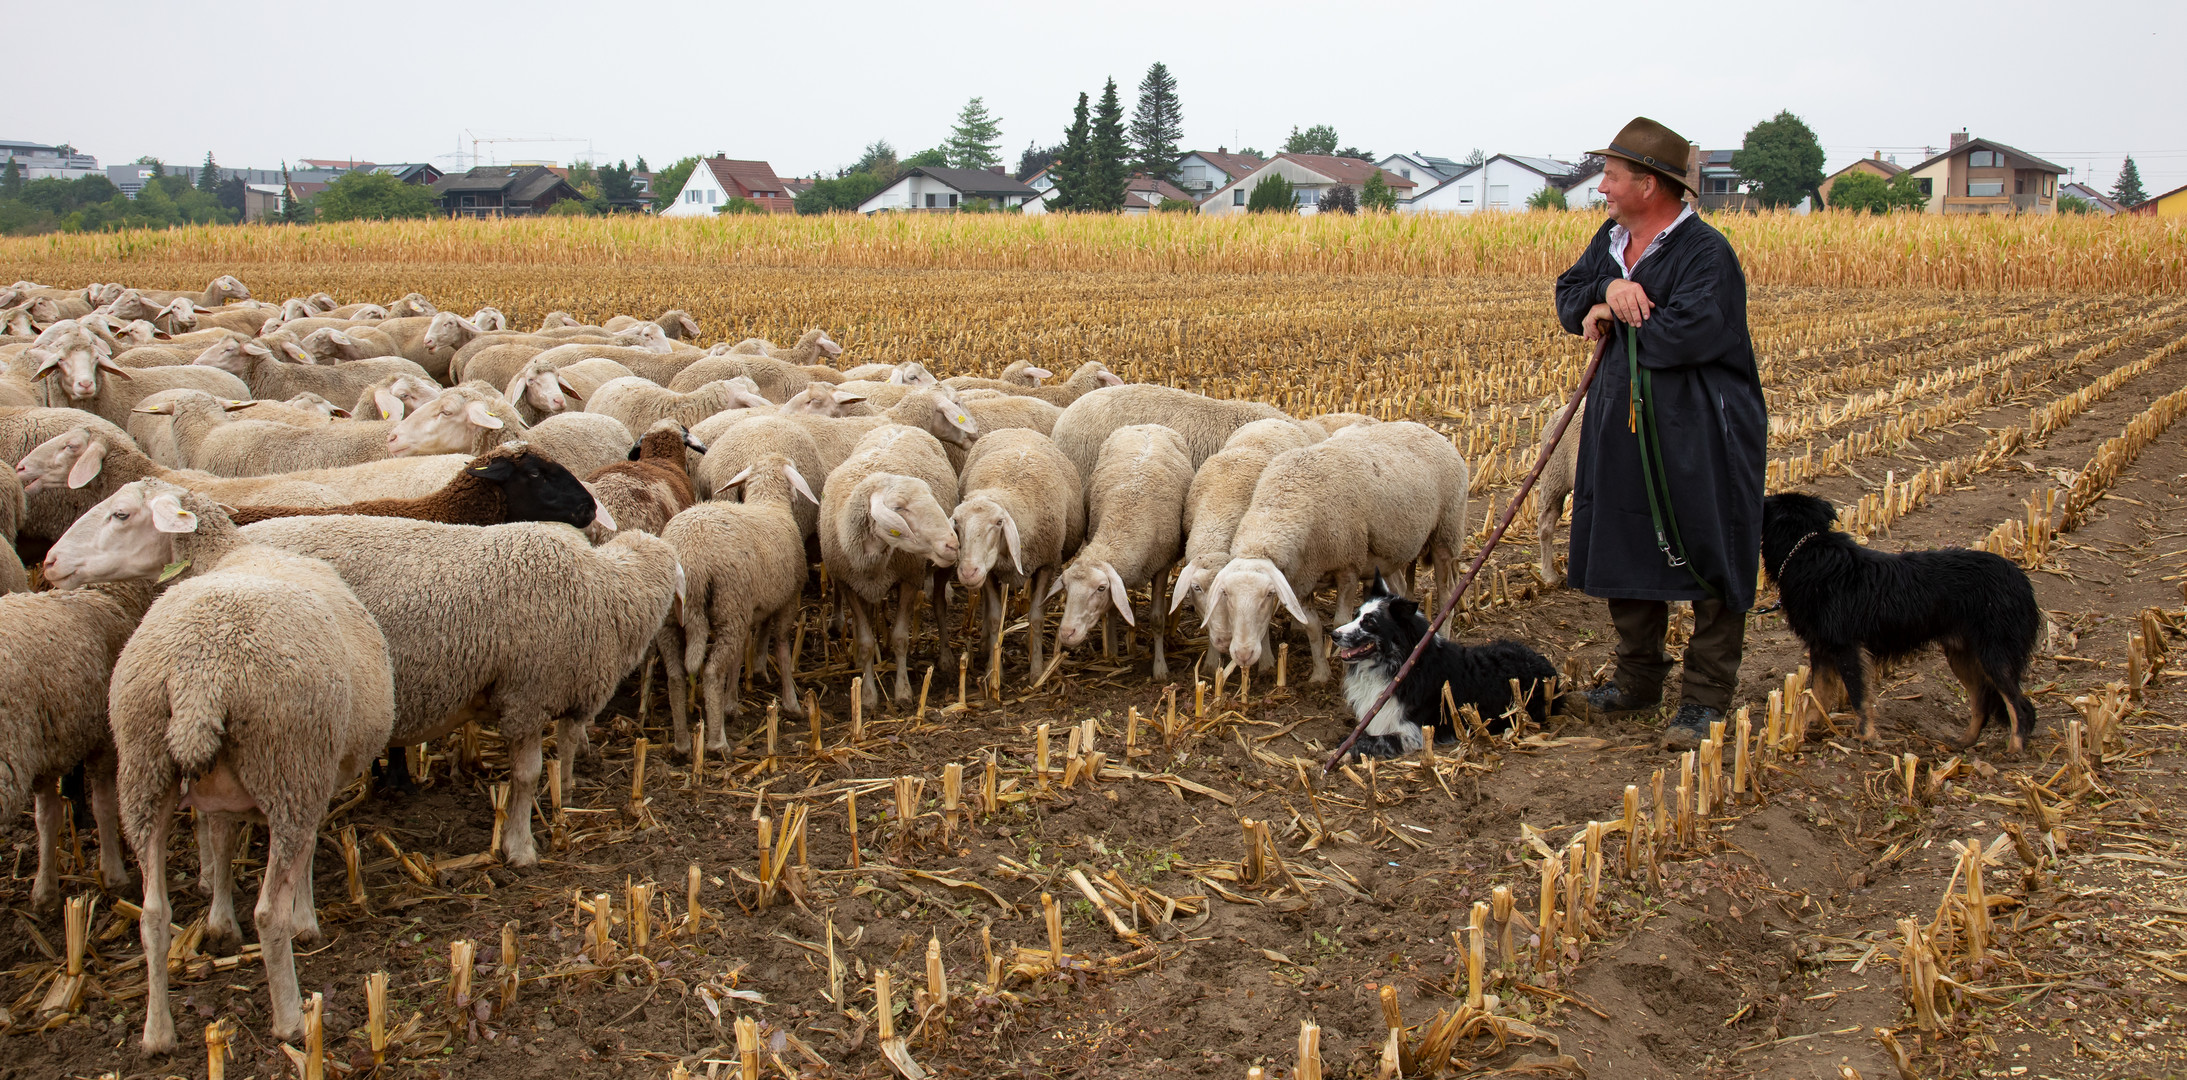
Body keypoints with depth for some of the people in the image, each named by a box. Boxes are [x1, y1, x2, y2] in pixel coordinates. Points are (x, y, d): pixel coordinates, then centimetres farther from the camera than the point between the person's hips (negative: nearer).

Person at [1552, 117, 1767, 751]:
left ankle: (1705, 699, 7)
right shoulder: (1611, 241, 11)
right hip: (1624, 431, 8)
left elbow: (1690, 334, -28)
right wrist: (1609, 286, -13)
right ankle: (1639, 680, 31)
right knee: (1626, 556, 16)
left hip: (1697, 442, -8)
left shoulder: (1706, 252, -16)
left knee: (1707, 568, -1)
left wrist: (1614, 321, -13)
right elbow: (1569, 299, 8)